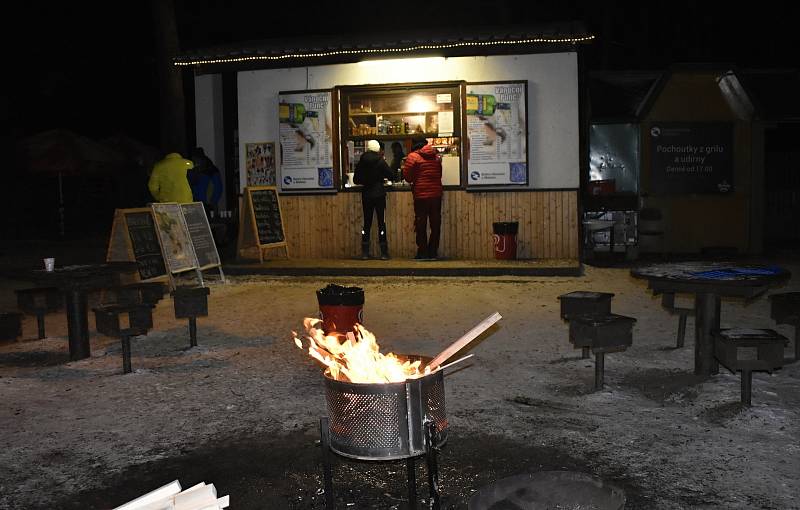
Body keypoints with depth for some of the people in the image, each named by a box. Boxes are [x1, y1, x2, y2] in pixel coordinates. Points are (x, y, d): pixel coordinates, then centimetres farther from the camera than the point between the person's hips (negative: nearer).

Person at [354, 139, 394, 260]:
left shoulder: (361, 162, 1)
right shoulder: (380, 161, -7)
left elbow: (356, 180, 6)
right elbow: (390, 175, -4)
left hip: (366, 195, 3)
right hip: (379, 194, -3)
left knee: (367, 223, 9)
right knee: (381, 223, 1)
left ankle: (365, 253, 8)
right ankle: (384, 253, 1)